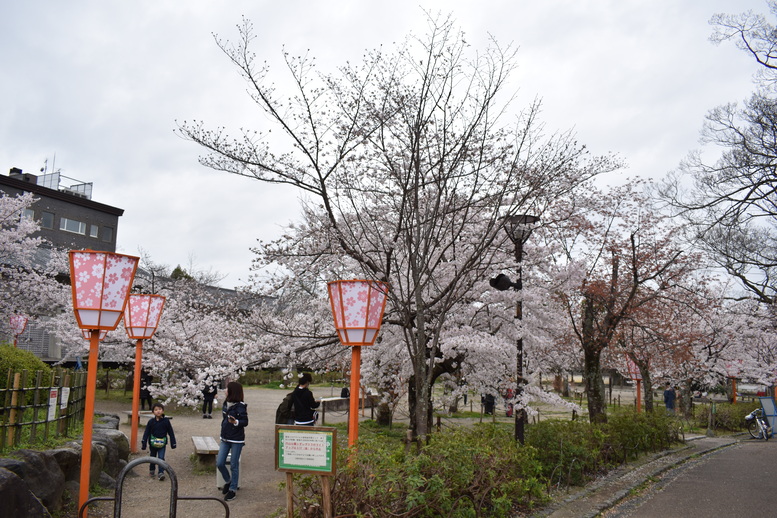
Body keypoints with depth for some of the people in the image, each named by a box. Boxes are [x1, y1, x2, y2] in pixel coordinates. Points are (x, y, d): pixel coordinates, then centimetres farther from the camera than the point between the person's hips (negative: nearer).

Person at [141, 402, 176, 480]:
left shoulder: (166, 421, -7)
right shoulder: (151, 421, -6)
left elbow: (171, 433, 0)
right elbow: (146, 433, -1)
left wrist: (173, 443, 1)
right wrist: (143, 444, -4)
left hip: (162, 444, -2)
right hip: (152, 444, 2)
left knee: (161, 458, -10)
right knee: (152, 457, 18)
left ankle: (161, 472, -8)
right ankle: (151, 470, 37)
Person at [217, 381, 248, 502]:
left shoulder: (241, 406, -14)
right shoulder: (225, 404, 6)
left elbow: (245, 422, -13)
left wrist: (236, 422, -32)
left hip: (237, 440, -6)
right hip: (225, 438, 6)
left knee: (234, 465, 3)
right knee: (219, 463, 4)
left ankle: (232, 490, 16)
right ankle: (228, 481, 30)